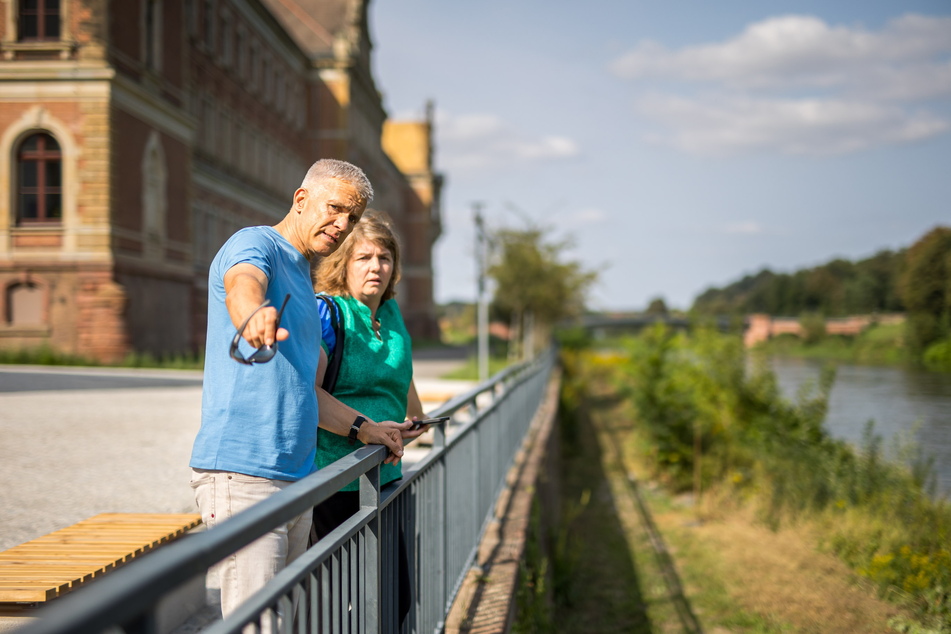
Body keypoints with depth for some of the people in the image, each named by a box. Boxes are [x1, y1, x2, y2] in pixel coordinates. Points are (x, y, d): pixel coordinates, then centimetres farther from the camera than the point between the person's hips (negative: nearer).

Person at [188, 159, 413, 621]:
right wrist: (253, 316, -54)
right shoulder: (254, 245, -5)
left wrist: (365, 428, 31)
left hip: (296, 479, 9)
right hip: (241, 475, -9)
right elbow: (242, 286, -32)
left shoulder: (301, 281, 23)